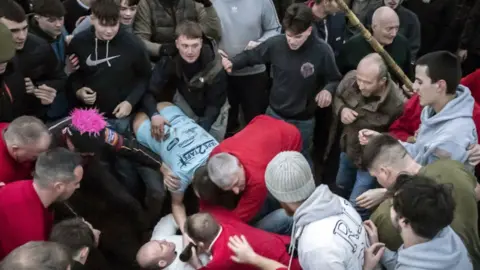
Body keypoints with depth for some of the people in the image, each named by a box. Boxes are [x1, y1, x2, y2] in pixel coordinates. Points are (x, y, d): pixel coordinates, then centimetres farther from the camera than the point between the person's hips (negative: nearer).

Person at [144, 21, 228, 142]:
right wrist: (154, 114, -49)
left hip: (212, 111, -2)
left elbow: (215, 104, -25)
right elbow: (150, 92, -29)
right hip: (186, 102, 2)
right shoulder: (168, 61, -28)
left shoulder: (214, 67, -33)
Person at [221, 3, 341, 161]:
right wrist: (232, 63, -16)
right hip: (274, 114, 2)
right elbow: (251, 55, 1)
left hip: (303, 121, -2)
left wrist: (328, 90, -30)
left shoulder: (322, 52, -21)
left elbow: (335, 79, -8)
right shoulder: (276, 43, -15)